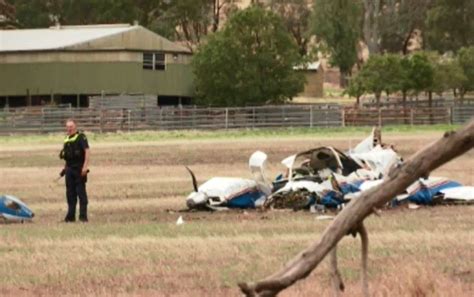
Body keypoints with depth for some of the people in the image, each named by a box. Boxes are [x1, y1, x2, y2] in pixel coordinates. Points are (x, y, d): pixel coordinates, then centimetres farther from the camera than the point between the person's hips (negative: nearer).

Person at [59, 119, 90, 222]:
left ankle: (83, 216, -2)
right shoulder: (66, 139, 15)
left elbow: (87, 151, -17)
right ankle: (71, 216, 14)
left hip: (79, 169, -7)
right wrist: (64, 168, 19)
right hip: (70, 169, 7)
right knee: (70, 193, 9)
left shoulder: (81, 137, -8)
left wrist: (85, 166, -24)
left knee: (81, 192, -5)